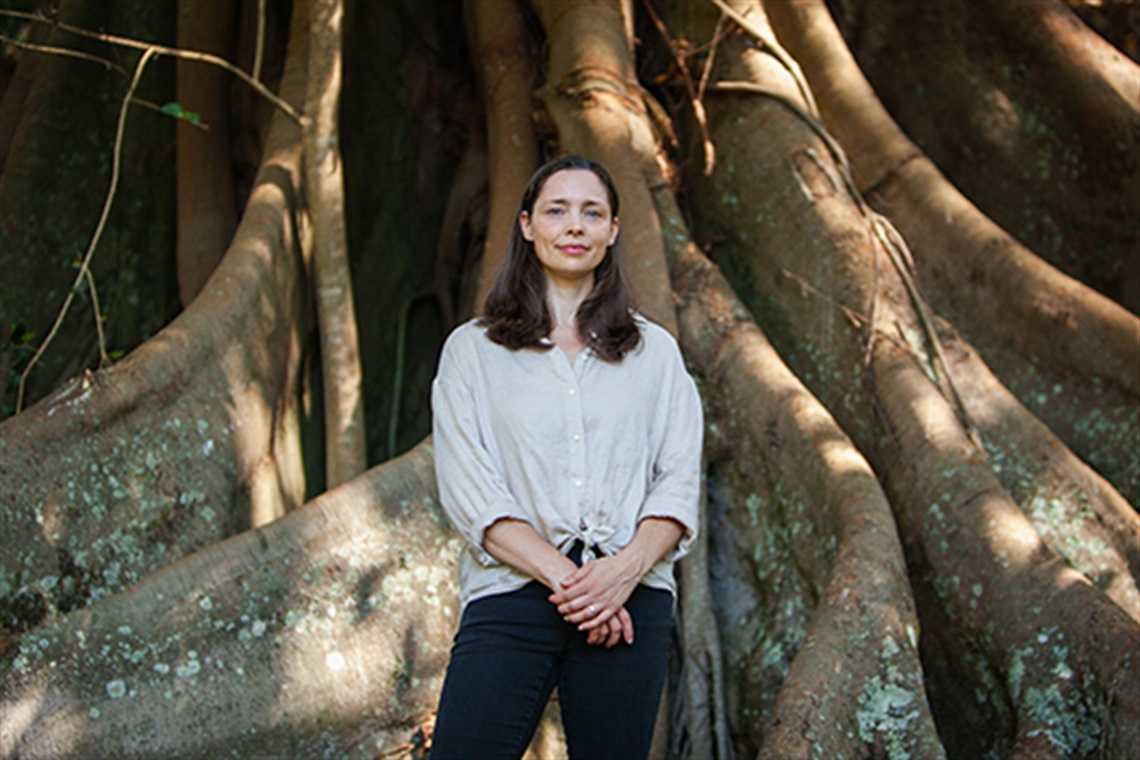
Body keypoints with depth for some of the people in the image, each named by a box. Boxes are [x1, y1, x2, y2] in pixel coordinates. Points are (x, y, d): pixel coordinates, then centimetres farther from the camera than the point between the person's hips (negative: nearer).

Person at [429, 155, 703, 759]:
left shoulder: (654, 352, 15)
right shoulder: (472, 350, 10)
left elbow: (679, 484, 7)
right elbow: (468, 492, 0)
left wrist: (626, 570, -11)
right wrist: (562, 577, -12)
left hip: (630, 598, 2)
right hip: (511, 593, -1)